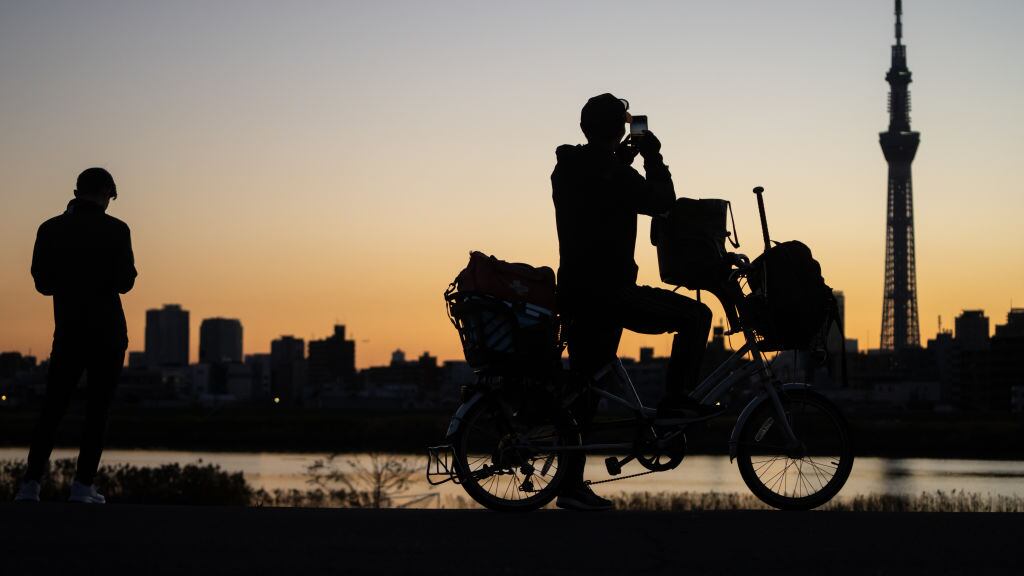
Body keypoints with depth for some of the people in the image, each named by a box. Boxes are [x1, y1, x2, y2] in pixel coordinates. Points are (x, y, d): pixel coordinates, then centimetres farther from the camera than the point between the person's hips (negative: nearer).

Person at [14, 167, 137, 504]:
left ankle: (31, 483, -2)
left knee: (52, 407, 7)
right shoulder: (115, 230, -7)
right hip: (107, 332, -3)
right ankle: (83, 486, -1)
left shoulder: (50, 230, 2)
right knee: (97, 409, 3)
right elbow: (125, 282, -8)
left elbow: (43, 283, 6)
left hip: (68, 332, 3)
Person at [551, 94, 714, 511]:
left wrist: (622, 161, 27)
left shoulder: (565, 170, 12)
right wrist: (653, 156, 4)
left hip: (576, 295, 9)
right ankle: (675, 401, 2)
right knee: (696, 315, 3)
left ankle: (571, 486, 12)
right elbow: (662, 202, -7)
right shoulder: (614, 175, -14)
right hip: (610, 293, -9)